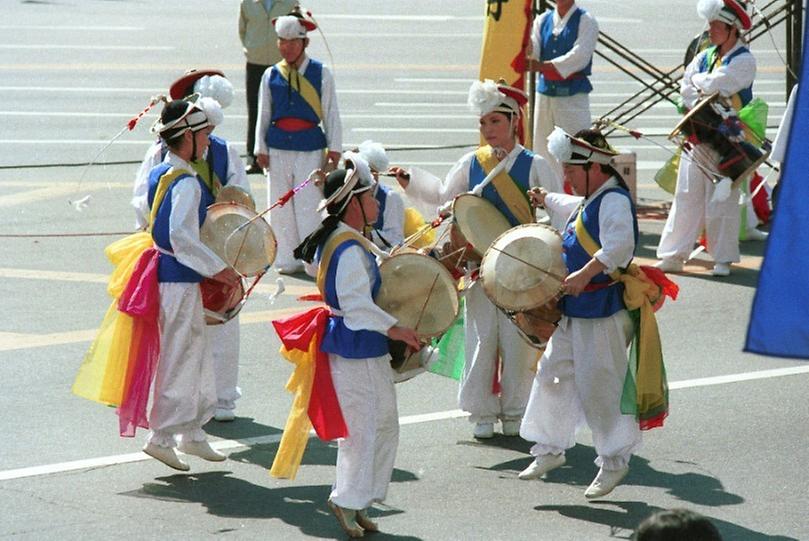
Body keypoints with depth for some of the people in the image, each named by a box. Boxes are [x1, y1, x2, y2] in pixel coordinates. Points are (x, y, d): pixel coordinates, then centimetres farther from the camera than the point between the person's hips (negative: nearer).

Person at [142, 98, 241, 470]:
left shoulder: (157, 174, 10)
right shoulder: (187, 184, -19)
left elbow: (146, 219, 19)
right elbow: (182, 236, -28)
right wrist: (218, 268, -22)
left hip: (162, 269, 10)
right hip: (180, 280, -10)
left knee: (197, 353, 17)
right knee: (180, 356, -3)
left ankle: (192, 432, 24)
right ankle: (162, 436, 0)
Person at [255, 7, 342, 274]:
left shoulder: (321, 74, 0)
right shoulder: (271, 76, 6)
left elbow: (331, 114, 3)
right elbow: (263, 115, 11)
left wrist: (334, 149, 1)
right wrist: (261, 148, 8)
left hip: (310, 148, -3)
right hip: (278, 148, 3)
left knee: (308, 207, -6)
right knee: (282, 206, 6)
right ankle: (287, 260, 16)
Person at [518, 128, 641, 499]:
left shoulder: (614, 201, -18)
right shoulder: (590, 202, 13)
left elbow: (619, 246, -35)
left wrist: (585, 274, -42)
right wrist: (546, 199, 52)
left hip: (602, 315, -10)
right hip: (574, 312, 10)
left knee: (599, 389, -5)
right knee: (553, 375, 14)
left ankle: (614, 461, 6)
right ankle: (550, 448, 25)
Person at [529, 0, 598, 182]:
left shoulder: (586, 21, -2)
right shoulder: (543, 20, 12)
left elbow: (579, 57, -14)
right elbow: (532, 54, 4)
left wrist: (543, 66, -16)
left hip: (573, 94, -5)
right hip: (545, 93, 5)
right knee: (544, 148, 7)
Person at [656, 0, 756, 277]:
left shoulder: (744, 61, -8)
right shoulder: (705, 56, 12)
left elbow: (714, 84, -19)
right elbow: (686, 87, 3)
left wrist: (697, 81, 0)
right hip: (698, 136, 6)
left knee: (722, 199, -3)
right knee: (687, 195, 5)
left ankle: (723, 259, 6)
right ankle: (673, 255, 7)